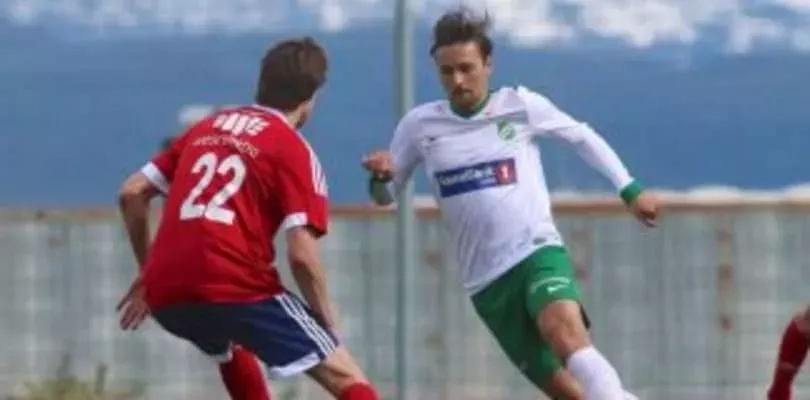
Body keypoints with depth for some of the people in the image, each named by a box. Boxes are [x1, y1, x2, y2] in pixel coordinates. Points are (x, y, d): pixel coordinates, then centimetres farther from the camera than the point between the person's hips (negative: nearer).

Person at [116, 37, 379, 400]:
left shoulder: (207, 128, 22)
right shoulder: (293, 150, 3)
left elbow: (132, 193, 21)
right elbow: (301, 255, -7)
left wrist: (148, 274, 30)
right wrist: (329, 326, 4)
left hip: (166, 294, 6)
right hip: (236, 287, -6)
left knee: (233, 348, 41)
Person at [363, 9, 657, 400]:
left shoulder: (521, 106, -1)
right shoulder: (419, 125, 3)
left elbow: (583, 138, 14)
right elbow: (385, 196, 12)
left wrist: (630, 189, 13)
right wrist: (381, 176, -12)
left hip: (538, 252, -2)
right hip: (487, 280, 2)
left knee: (563, 331, -35)